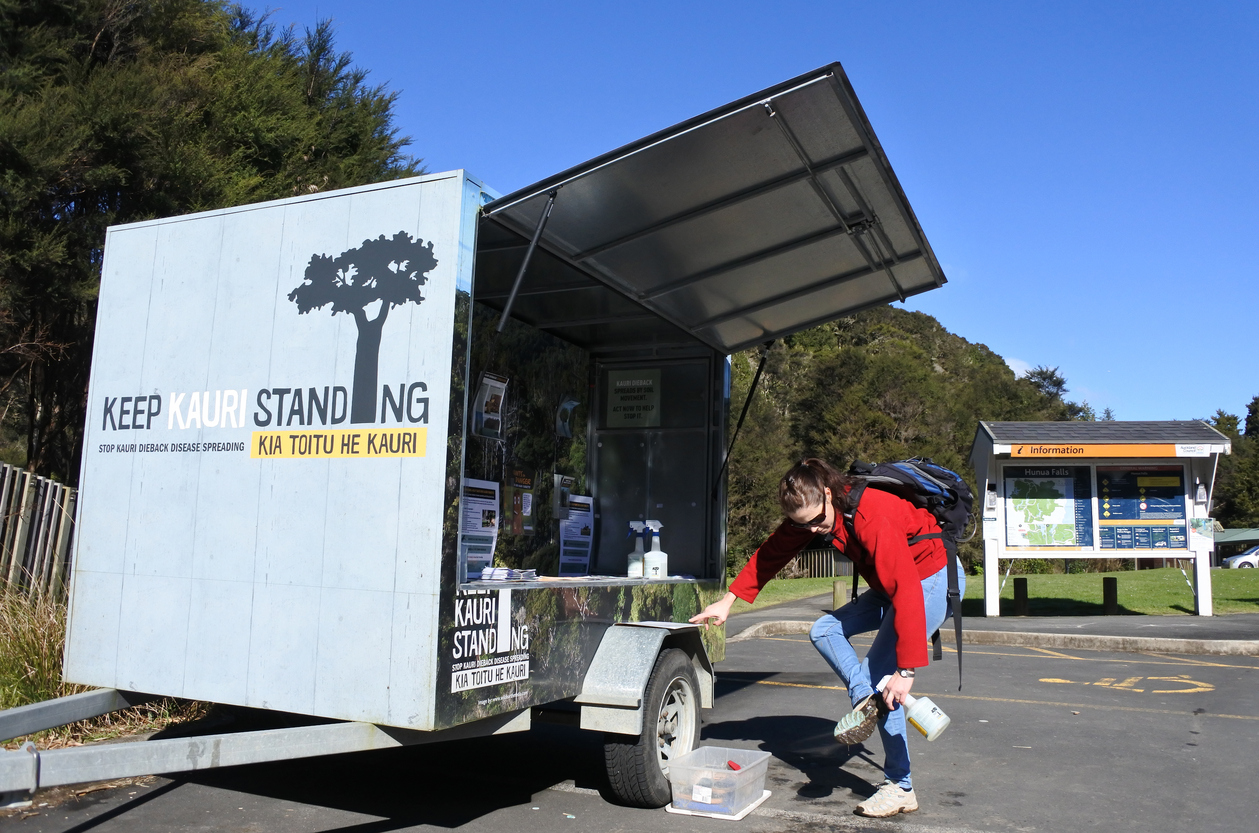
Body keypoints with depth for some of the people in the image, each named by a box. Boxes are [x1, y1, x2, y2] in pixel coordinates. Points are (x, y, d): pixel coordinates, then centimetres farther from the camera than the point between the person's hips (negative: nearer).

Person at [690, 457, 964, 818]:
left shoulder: (874, 517, -33)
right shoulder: (810, 513, -9)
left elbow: (906, 592, -35)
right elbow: (771, 553, 2)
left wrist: (906, 670, -35)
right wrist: (727, 601, -1)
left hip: (933, 579, -8)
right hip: (893, 583, 8)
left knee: (881, 673, -11)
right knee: (824, 632, -2)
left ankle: (900, 788, -3)